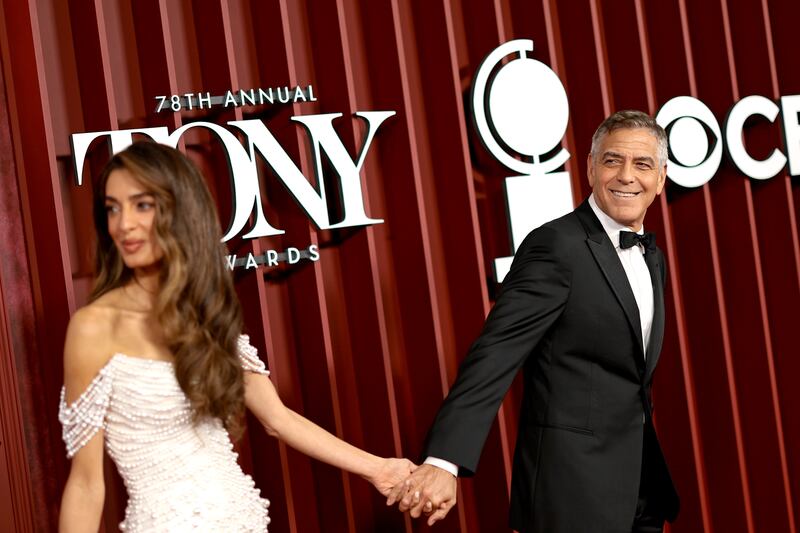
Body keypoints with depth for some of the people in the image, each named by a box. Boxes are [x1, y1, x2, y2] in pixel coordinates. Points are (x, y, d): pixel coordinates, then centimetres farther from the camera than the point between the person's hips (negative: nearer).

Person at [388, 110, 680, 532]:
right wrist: (445, 460, -34)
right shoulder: (557, 245, -16)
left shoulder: (652, 257, 10)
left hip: (641, 477, 8)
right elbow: (496, 353, -25)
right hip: (574, 480, -8)